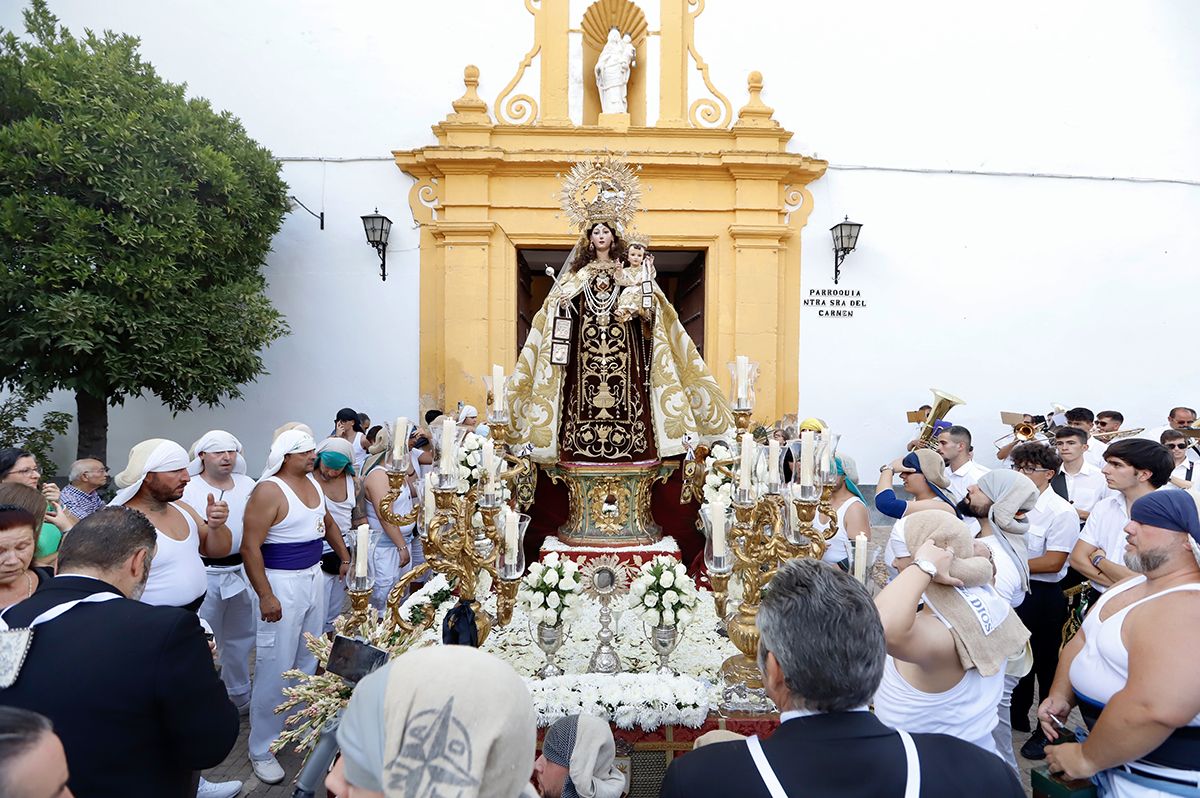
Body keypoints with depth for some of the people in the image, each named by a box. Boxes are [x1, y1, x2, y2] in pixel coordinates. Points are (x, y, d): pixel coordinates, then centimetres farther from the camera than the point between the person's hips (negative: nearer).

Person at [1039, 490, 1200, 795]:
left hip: (1160, 783, -8)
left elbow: (1154, 710, -36)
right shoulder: (1136, 585, 5)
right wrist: (1060, 697, -1)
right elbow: (1082, 641, 14)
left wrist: (1086, 758, -23)